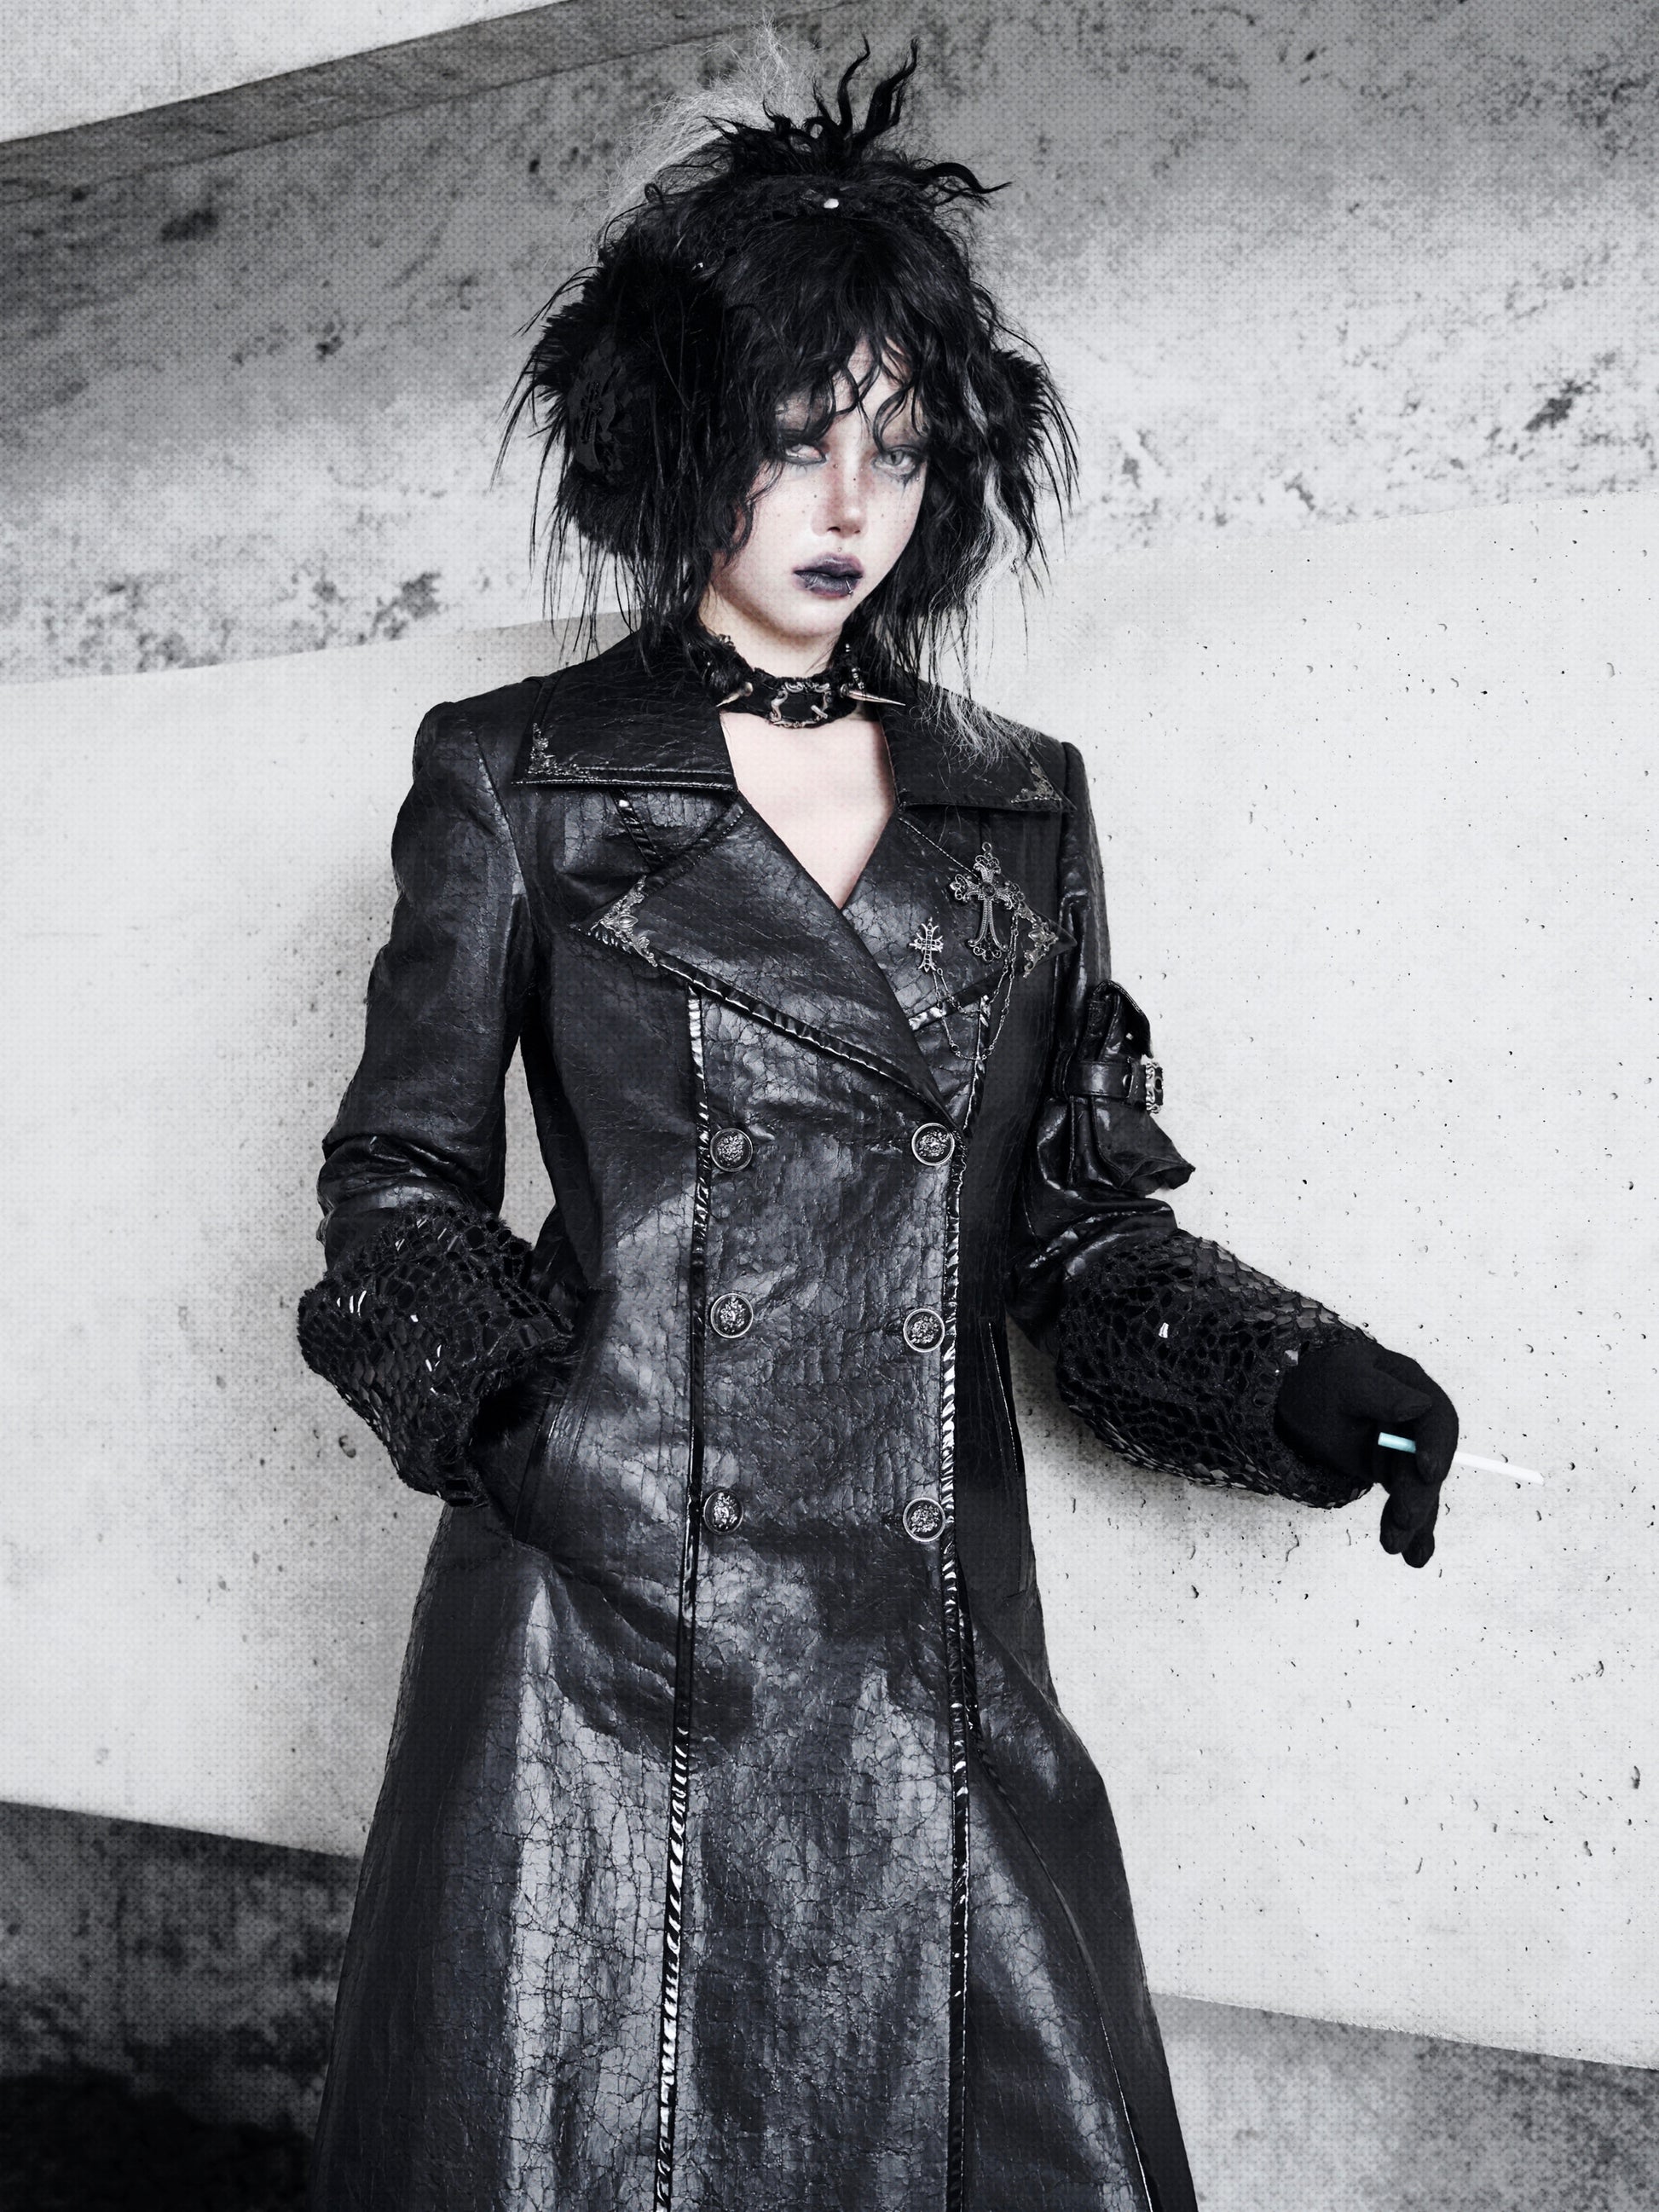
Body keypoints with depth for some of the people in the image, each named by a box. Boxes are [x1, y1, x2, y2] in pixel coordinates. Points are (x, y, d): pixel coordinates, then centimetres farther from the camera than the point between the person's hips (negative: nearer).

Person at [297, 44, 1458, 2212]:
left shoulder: (1020, 803, 13)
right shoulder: (519, 775, 4)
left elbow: (1077, 1212, 13)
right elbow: (399, 1181, 4)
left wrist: (1290, 1378, -3)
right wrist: (525, 1403, -14)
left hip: (931, 1634, 3)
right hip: (613, 1618, -2)